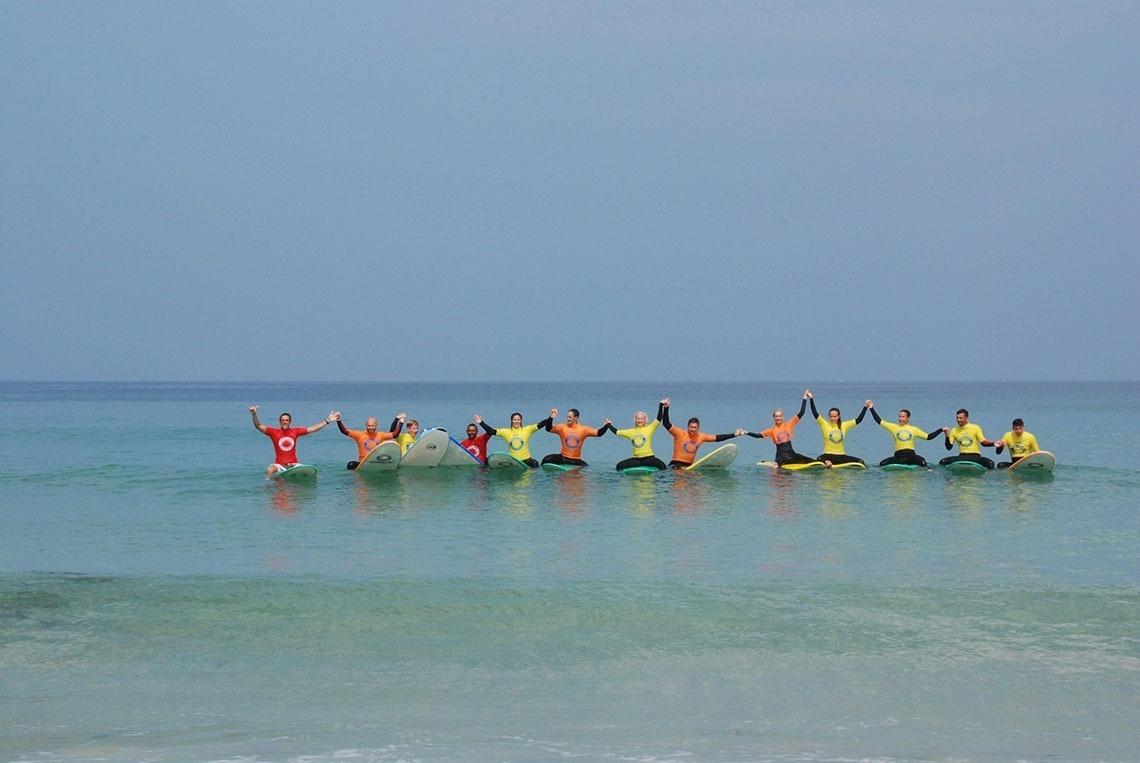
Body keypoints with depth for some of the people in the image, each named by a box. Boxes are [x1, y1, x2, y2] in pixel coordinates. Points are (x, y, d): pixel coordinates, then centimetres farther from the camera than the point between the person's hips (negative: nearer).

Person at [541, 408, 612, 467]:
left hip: (576, 460, 2)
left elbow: (598, 433, -5)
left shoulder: (583, 429, -1)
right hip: (563, 458, -1)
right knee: (546, 460, -22)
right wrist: (551, 418, -31)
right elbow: (548, 429, -14)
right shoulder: (562, 427, -3)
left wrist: (606, 426, -21)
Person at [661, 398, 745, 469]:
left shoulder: (701, 437, 10)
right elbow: (666, 424, -16)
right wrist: (666, 408, -29)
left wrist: (734, 434, 16)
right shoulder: (680, 433, -6)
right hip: (676, 465, -6)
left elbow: (717, 438, 17)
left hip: (689, 466, 6)